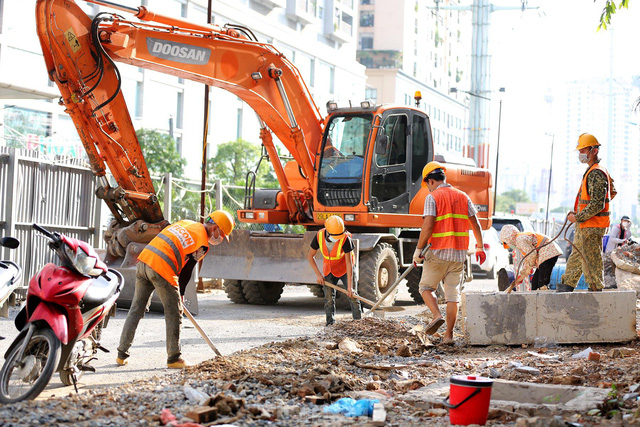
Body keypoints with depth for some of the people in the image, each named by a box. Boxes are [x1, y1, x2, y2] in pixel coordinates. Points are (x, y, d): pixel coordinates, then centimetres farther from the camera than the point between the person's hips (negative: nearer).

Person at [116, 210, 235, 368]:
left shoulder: (184, 223, 21)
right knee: (174, 314, 7)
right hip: (162, 268, -7)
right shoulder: (203, 243, 1)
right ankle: (174, 358, 13)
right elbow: (187, 270, 4)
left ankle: (122, 355, 19)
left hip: (144, 260, 7)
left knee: (136, 310, 15)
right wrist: (180, 293, 18)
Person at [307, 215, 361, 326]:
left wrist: (349, 286, -30)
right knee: (329, 296, -8)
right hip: (329, 270, 2)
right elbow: (310, 255, -7)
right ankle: (330, 322, -3)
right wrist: (318, 274, -12)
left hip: (344, 269, -2)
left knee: (352, 295, -8)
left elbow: (349, 263, -29)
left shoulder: (345, 239, -31)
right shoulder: (319, 236, -22)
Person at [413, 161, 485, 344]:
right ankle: (449, 334, 4)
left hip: (438, 253, -5)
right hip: (459, 254, 5)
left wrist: (418, 250, -9)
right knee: (453, 293, 7)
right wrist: (480, 248, 19)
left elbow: (428, 226, -15)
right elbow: (475, 224, 10)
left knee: (426, 288, 11)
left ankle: (437, 315, -13)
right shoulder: (463, 196, 10)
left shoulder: (432, 197, -6)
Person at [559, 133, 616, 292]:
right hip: (584, 225, 11)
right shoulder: (593, 171, 14)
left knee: (591, 260, -4)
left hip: (592, 226, -11)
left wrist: (577, 217, -16)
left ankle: (596, 288, 3)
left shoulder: (596, 174, -19)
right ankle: (568, 285, 26)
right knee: (576, 255, 17)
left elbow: (597, 205, -26)